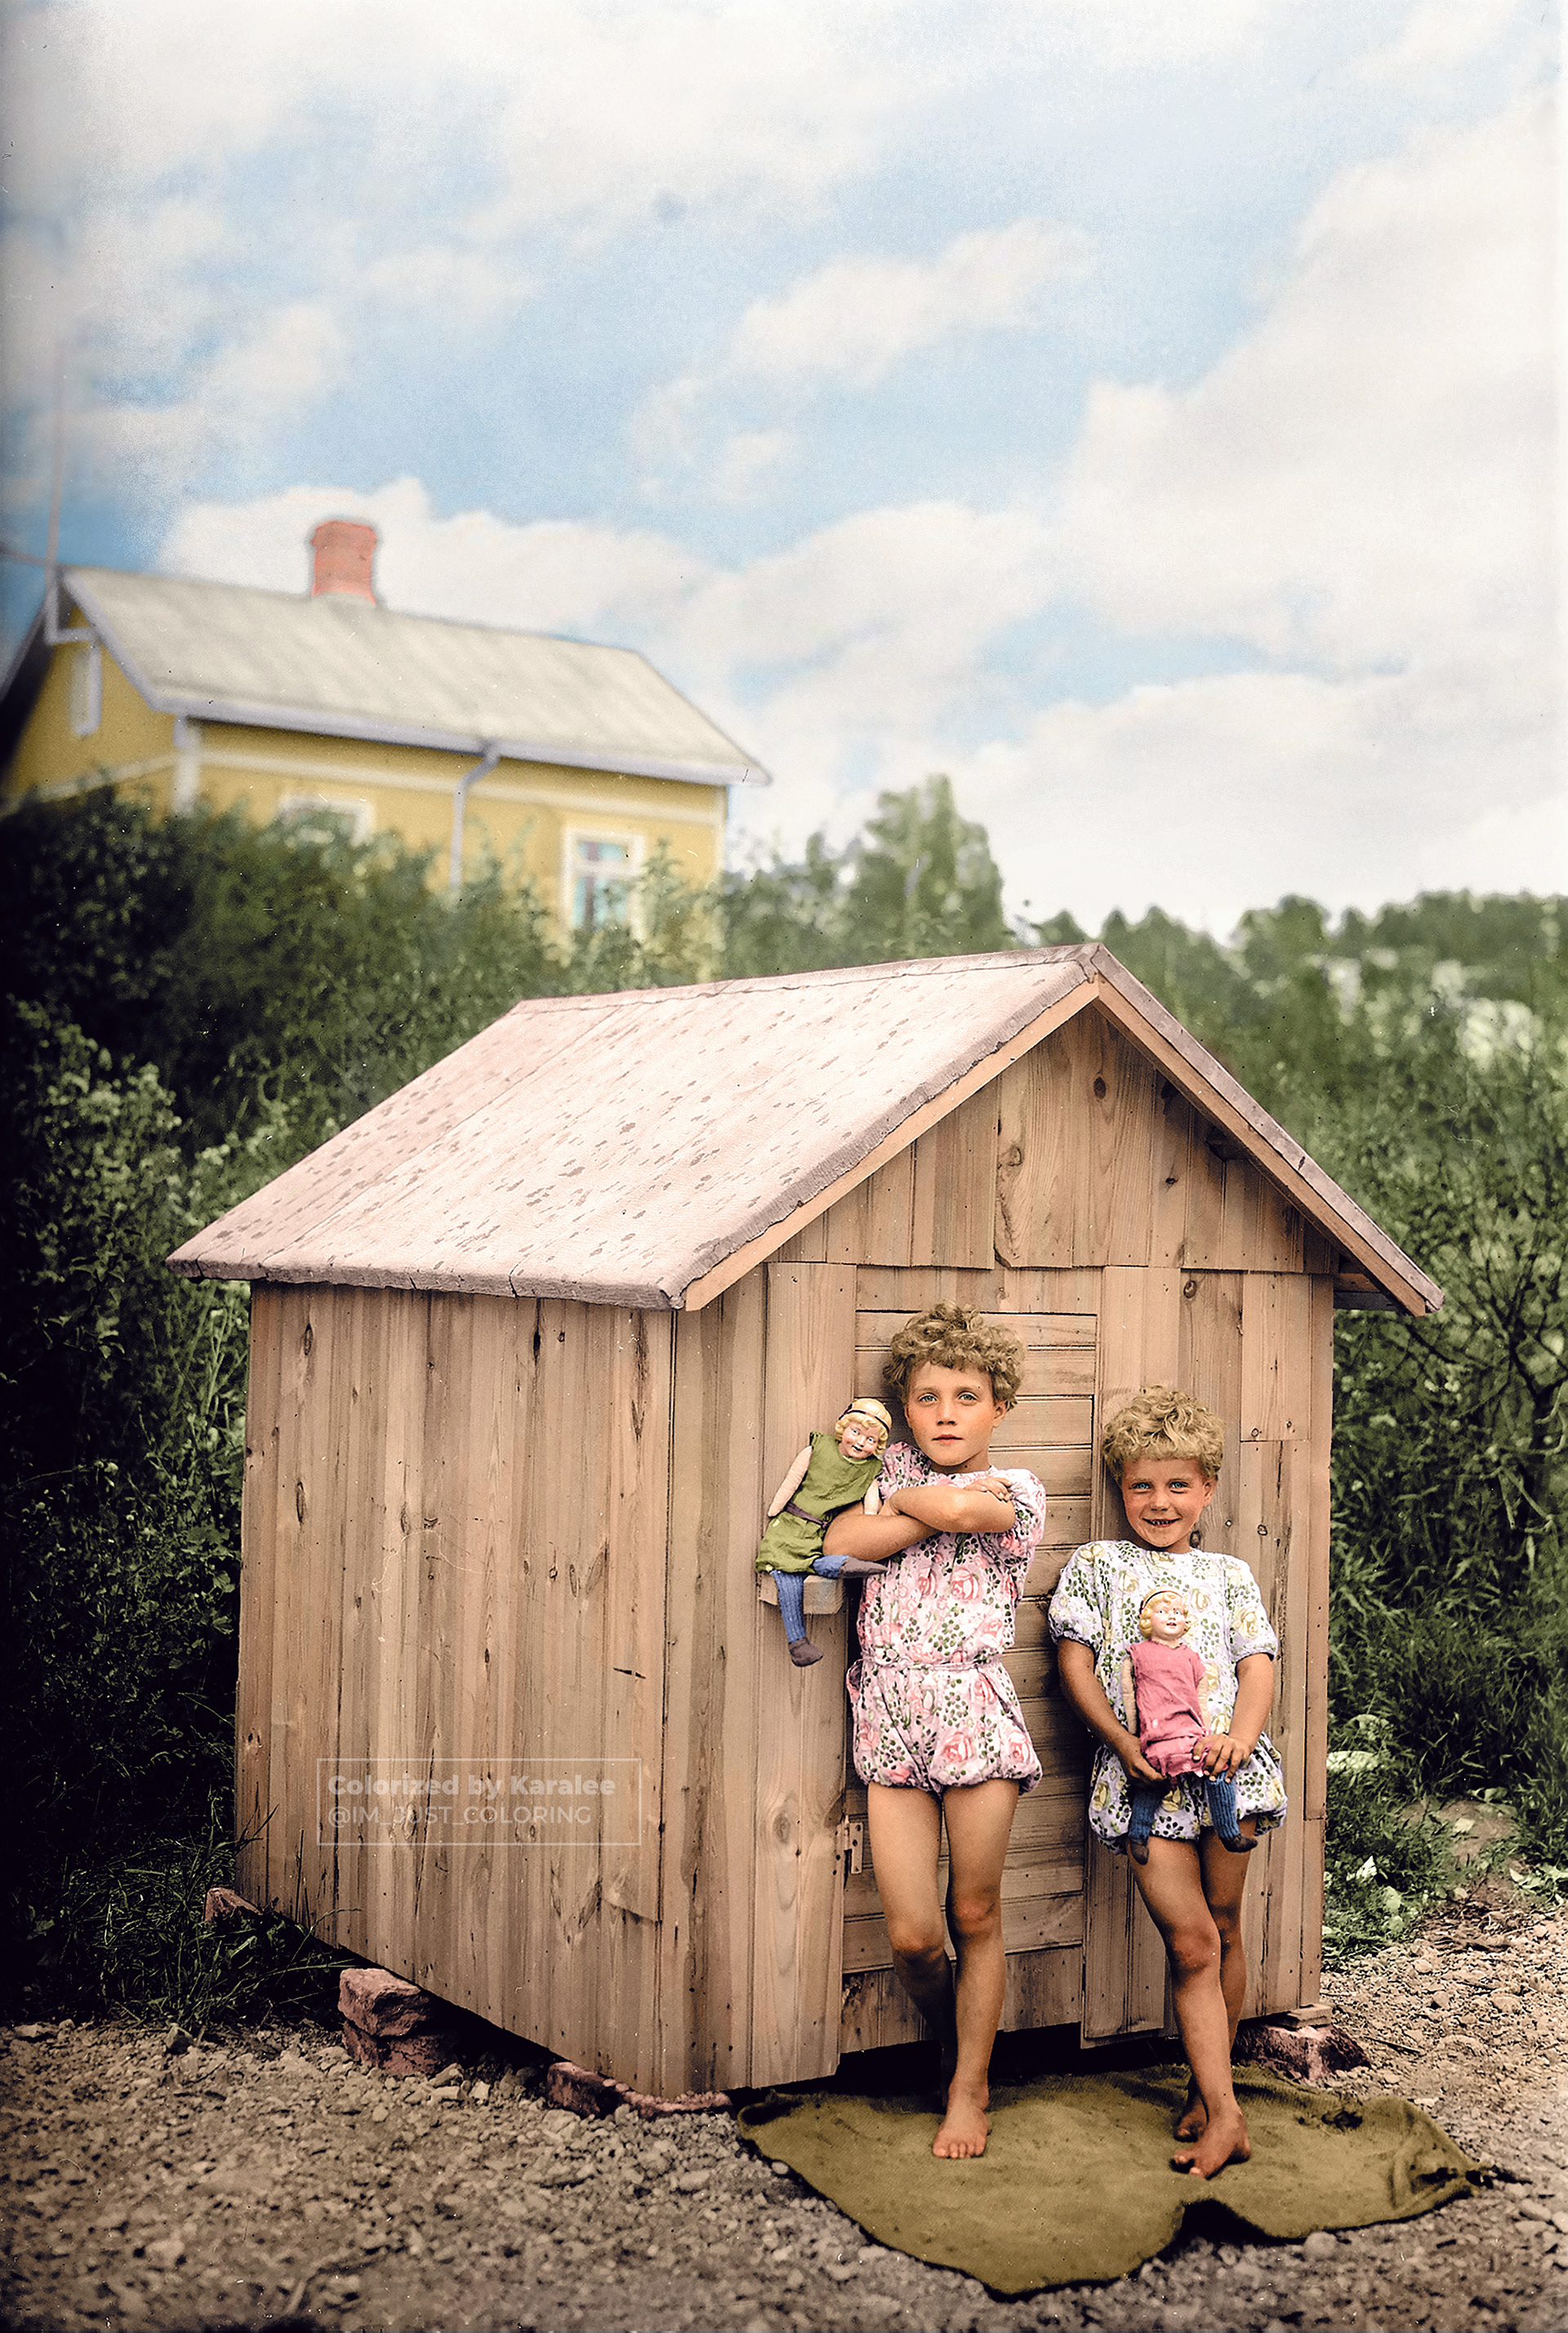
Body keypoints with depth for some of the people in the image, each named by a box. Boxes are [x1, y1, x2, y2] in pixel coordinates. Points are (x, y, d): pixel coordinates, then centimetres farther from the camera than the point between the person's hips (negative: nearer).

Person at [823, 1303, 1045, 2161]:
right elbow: (839, 1542, -7)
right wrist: (932, 1509, -9)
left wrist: (902, 1502, -1)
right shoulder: (894, 1465, 11)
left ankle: (969, 2088, 24)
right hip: (889, 1716, 2)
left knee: (974, 1917, 8)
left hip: (974, 1711, -2)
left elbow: (959, 1507, -19)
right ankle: (951, 2047, 29)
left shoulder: (1019, 1492, 3)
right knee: (911, 1934, 0)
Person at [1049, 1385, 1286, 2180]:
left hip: (1226, 1767, 2)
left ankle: (1208, 2086, 27)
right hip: (1140, 1776, -2)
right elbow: (1075, 1659, 3)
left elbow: (1257, 1662, 6)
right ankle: (1224, 2114, -2)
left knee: (1223, 1930, 9)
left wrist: (1241, 1734, -13)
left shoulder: (1228, 1576, 13)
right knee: (1190, 1941, -7)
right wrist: (1121, 1740, -9)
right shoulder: (1096, 1565, 9)